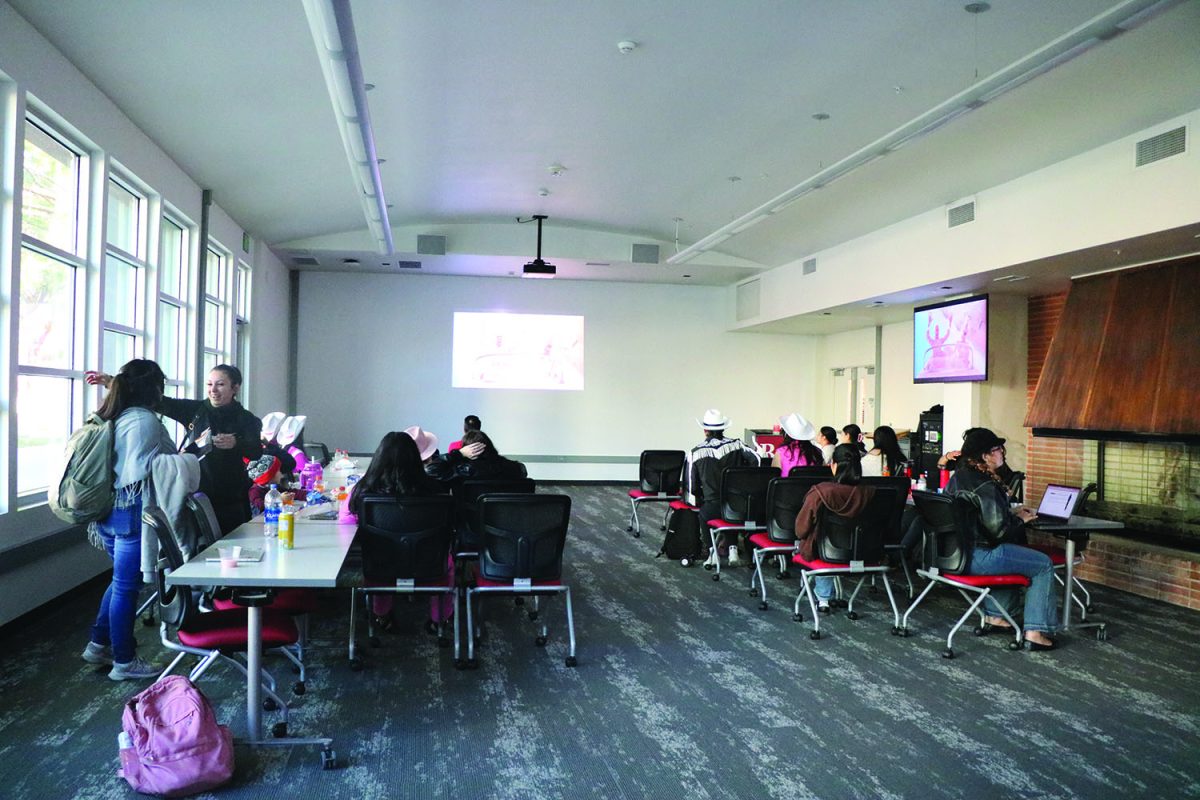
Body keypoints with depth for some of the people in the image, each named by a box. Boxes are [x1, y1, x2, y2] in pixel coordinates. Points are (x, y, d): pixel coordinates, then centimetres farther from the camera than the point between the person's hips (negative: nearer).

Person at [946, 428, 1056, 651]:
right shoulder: (985, 486, -20)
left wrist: (1012, 513, 15)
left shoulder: (957, 477, 8)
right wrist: (1020, 519, -2)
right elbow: (998, 529, -21)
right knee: (1044, 565, 4)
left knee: (1013, 553, 34)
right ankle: (1035, 631, 3)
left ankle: (994, 615, 35)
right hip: (978, 557, -10)